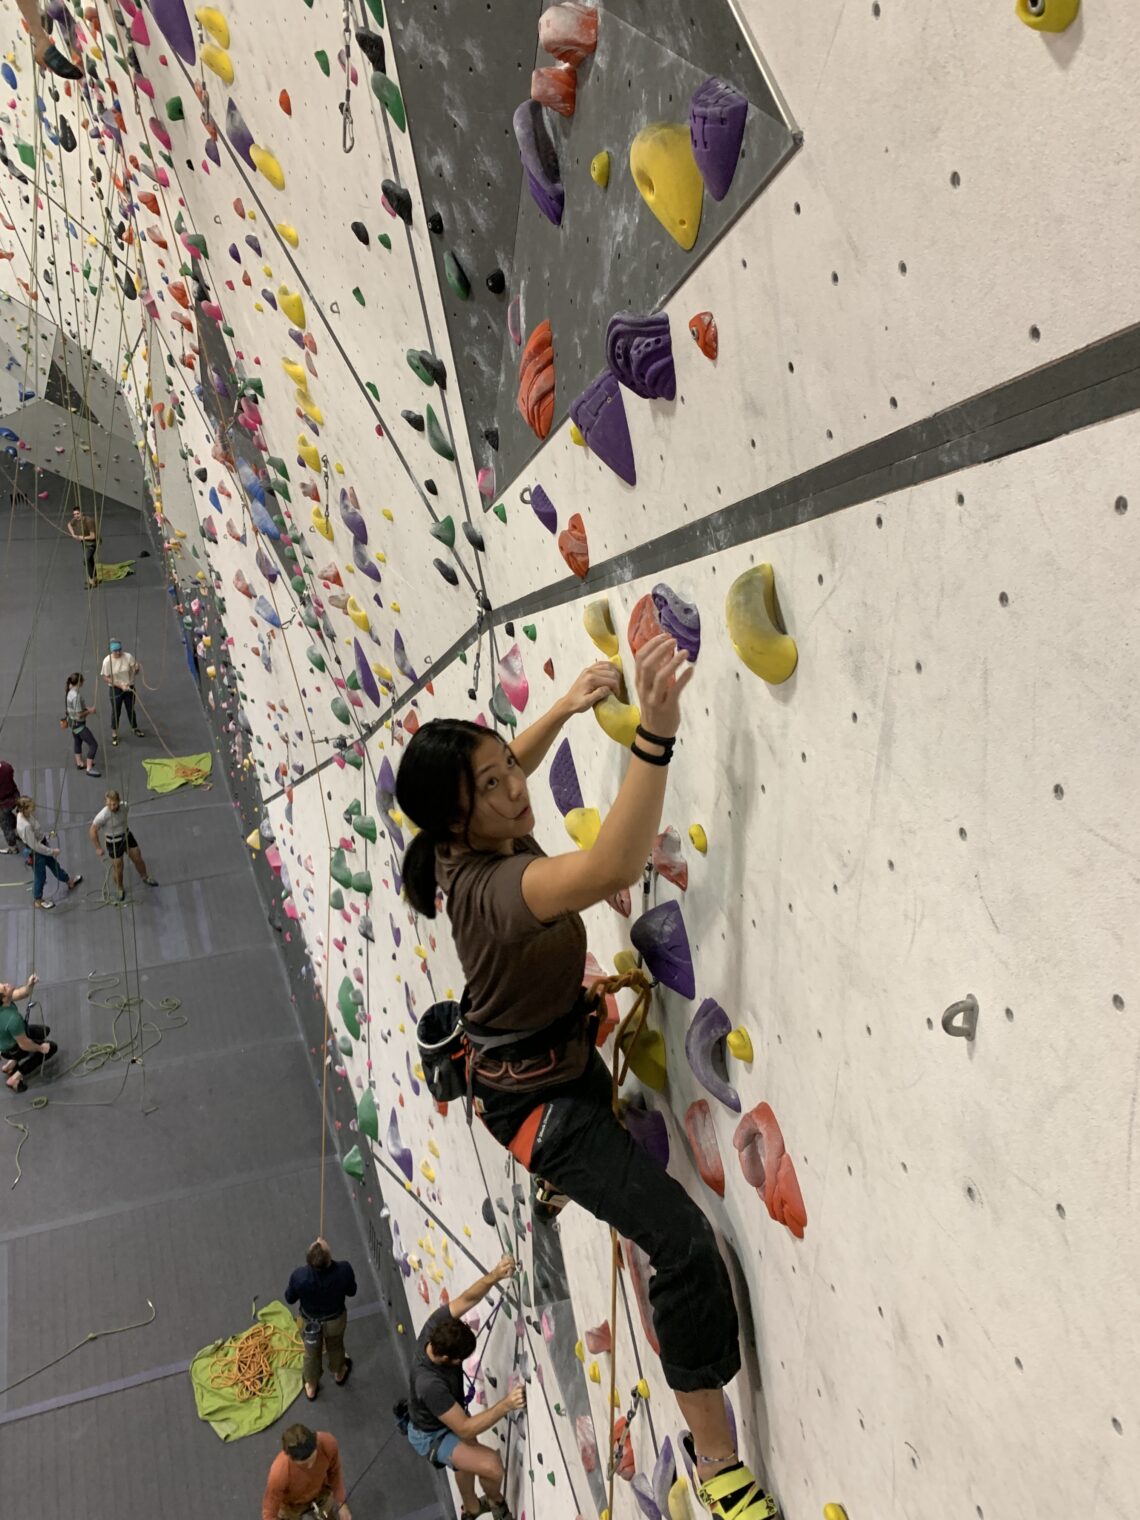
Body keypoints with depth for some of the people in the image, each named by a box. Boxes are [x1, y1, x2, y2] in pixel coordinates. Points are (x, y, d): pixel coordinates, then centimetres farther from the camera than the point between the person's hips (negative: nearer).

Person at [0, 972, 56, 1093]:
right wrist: (40, 1048, -9)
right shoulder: (12, 1019, -43)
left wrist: (29, 984, -32)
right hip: (13, 1048, -6)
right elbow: (24, 1045, -28)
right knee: (51, 1047, 12)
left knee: (45, 1030, 23)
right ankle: (15, 1077, 9)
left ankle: (12, 1062, 21)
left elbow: (22, 994, -9)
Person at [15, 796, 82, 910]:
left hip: (41, 843, 8)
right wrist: (52, 851, -19)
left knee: (54, 864, 30)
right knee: (40, 876, 15)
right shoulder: (25, 826, -39)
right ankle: (37, 900, 40)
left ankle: (70, 881, 55)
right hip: (35, 852, -8)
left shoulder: (26, 814, -13)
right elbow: (35, 846, -30)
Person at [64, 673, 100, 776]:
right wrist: (90, 711, -12)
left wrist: (87, 708, 1)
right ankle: (89, 768, -3)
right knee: (94, 744, -5)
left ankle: (80, 763, 43)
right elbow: (79, 714, -25)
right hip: (78, 724, -10)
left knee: (78, 741, 27)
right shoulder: (76, 696, -30)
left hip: (72, 722, 10)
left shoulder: (71, 691, 0)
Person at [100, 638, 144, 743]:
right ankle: (114, 734, 29)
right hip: (116, 690, -2)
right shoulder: (107, 661, -18)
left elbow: (135, 671, -10)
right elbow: (106, 678, -12)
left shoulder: (128, 657, -14)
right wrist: (120, 685, -21)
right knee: (116, 712, 11)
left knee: (131, 709, 20)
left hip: (129, 688, 2)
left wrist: (136, 668, -35)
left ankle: (134, 728, 43)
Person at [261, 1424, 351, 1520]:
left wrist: (341, 1503, -9)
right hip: (291, 1505, -2)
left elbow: (334, 1472, -11)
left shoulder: (328, 1443, -35)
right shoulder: (279, 1472, -43)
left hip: (320, 1493, 2)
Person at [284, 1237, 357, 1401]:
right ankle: (339, 1374, 61)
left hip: (311, 1321, -1)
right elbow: (351, 1292, -15)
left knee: (312, 1354, 30)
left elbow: (289, 1299, -15)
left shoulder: (299, 1276, -38)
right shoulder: (343, 1270, -37)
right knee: (335, 1347, 33)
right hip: (336, 1319, 1)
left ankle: (311, 1387, 54)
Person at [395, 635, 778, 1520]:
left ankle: (557, 1179, 83)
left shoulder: (463, 843, -12)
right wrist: (656, 731, -63)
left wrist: (564, 710, -2)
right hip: (537, 1096, -10)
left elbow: (509, 766, 12)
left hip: (539, 1058, 10)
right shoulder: (495, 884, -39)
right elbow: (612, 868, -58)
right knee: (683, 1242, -17)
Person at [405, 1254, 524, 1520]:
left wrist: (494, 1276, -45)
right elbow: (465, 1429, -37)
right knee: (491, 1465, -18)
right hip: (432, 1435, -7)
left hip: (449, 1415, 7)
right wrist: (506, 1405, -44)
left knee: (467, 1462, 31)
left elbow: (467, 1299, -25)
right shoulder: (430, 1384, -45)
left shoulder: (436, 1327, -30)